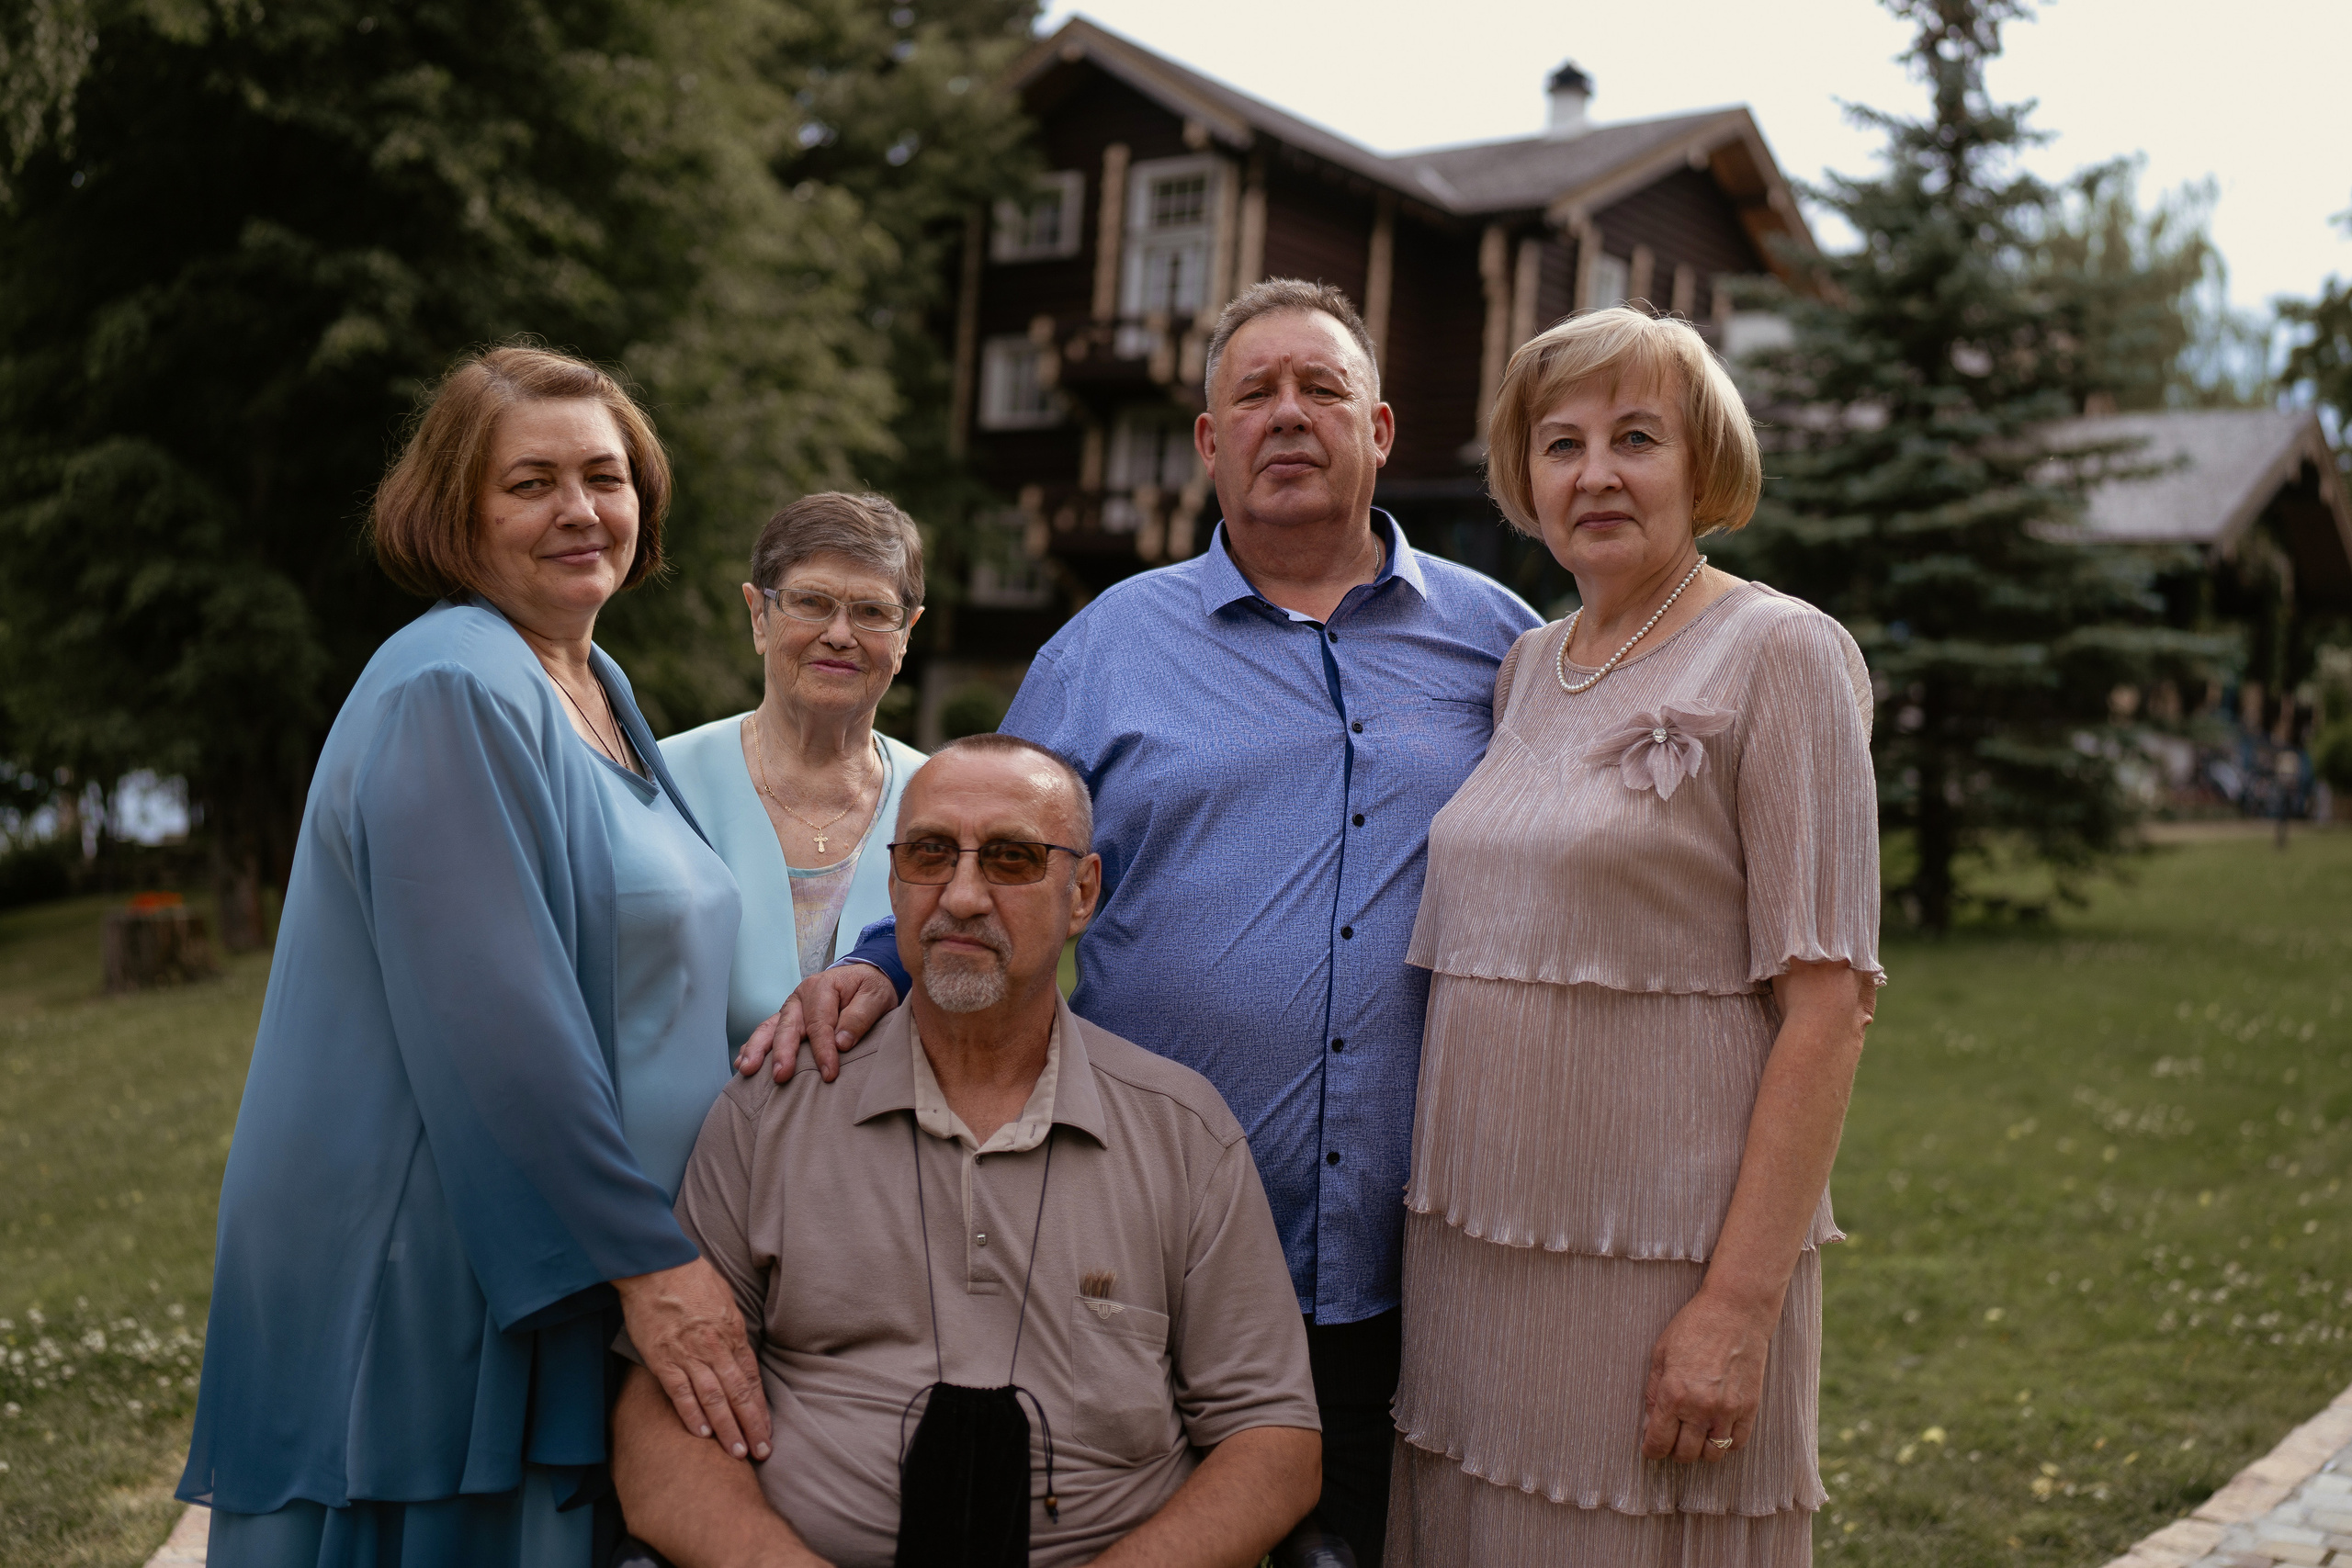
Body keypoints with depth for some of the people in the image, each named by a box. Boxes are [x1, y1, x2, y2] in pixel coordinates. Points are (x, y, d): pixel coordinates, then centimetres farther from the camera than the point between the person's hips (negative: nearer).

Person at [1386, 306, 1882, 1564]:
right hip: (1476, 1243, 6)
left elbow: (1828, 1004, -12)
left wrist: (1742, 1303, -18)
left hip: (1663, 1258, -6)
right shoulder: (1525, 668, 11)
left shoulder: (1779, 652, -7)